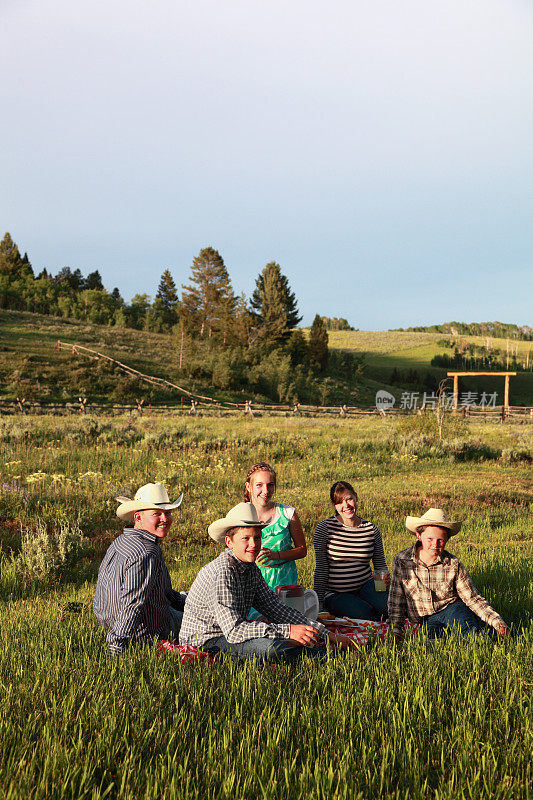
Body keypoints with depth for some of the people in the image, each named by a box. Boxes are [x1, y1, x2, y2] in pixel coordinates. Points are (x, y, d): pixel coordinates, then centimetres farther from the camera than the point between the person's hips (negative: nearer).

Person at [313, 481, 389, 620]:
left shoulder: (371, 529, 4)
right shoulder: (325, 527, -6)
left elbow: (381, 565, 13)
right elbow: (321, 568, -4)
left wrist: (385, 577, -10)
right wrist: (319, 602, -6)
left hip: (366, 586, 3)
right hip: (335, 594, -3)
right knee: (365, 614, -31)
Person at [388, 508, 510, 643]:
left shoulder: (453, 565, -4)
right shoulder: (402, 561, -5)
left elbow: (473, 599, -3)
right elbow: (396, 601, 0)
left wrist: (498, 623, -14)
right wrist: (396, 631, -9)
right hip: (425, 620, 0)